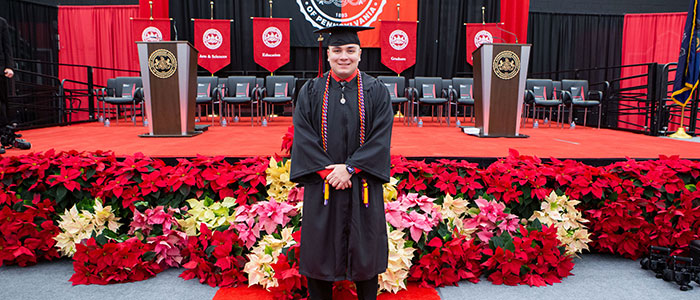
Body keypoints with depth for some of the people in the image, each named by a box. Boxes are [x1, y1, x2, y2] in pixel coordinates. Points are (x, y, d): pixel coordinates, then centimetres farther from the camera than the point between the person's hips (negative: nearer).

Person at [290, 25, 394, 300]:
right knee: (320, 246, 9)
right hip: (322, 183, 1)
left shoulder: (376, 91, 1)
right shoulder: (311, 91, 4)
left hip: (363, 183, 0)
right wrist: (328, 171, -14)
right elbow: (303, 136, -3)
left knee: (365, 248, 10)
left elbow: (381, 137, -6)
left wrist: (349, 167, -16)